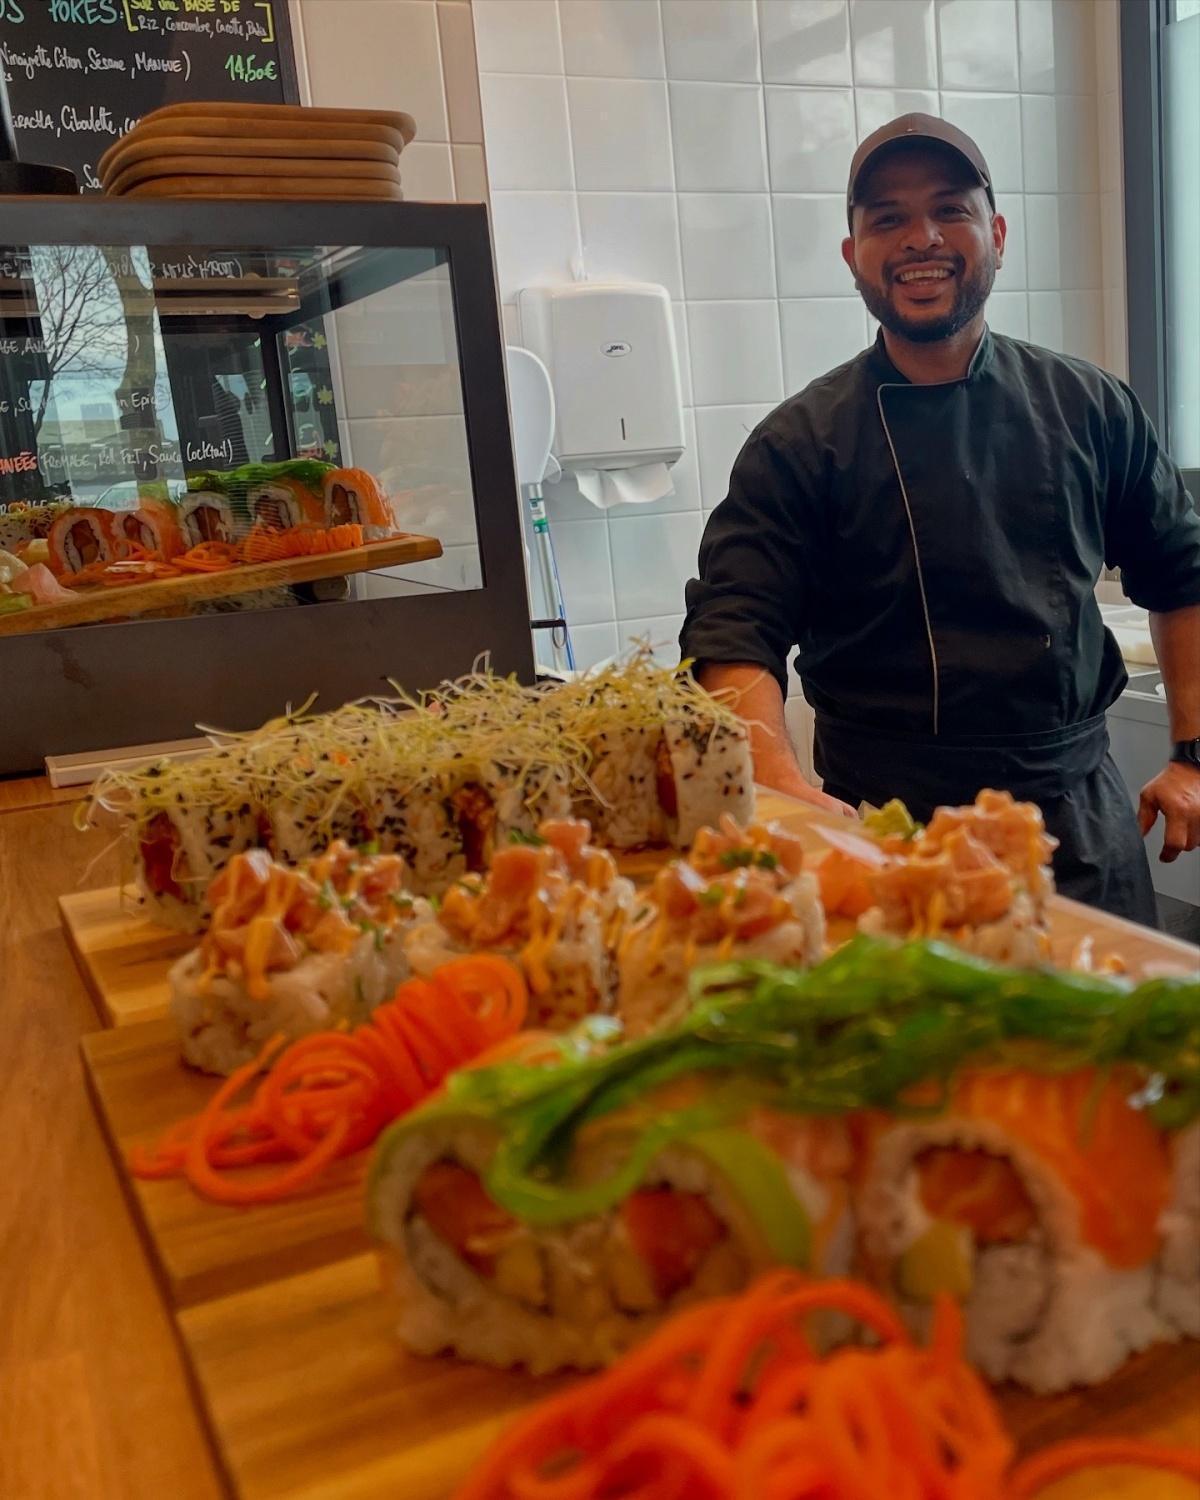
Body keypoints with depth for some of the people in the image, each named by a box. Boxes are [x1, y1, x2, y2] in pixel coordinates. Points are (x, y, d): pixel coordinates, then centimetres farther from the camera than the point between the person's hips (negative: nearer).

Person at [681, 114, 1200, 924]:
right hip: (887, 837, -3)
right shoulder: (800, 445, -6)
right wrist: (793, 795, -30)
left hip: (1085, 823, 4)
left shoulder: (1090, 408, 4)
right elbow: (734, 643, -13)